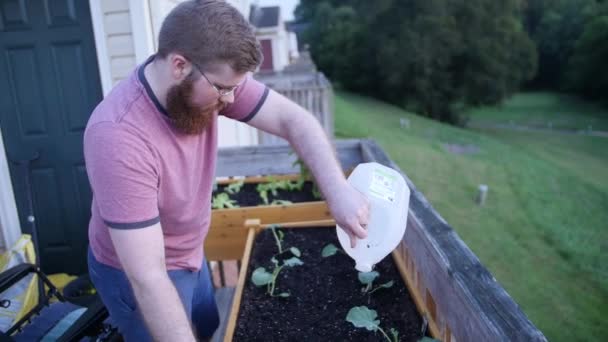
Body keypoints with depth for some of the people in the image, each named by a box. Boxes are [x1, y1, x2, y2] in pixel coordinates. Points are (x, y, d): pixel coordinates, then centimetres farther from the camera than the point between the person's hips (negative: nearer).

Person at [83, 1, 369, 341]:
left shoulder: (212, 77, -19)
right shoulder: (119, 136, -38)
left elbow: (292, 119, -19)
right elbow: (148, 277, -37)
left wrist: (338, 190, -33)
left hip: (190, 254, 7)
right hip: (137, 273, -6)